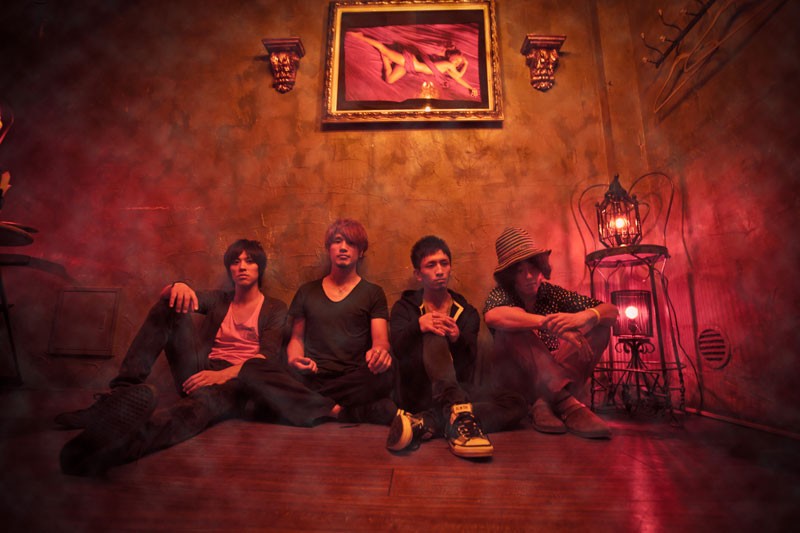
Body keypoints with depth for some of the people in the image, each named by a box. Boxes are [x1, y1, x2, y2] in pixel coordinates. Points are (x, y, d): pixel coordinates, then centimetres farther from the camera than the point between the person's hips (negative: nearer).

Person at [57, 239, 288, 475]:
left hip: (237, 379, -4)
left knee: (203, 402, -41)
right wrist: (177, 287, -18)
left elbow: (267, 356, -7)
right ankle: (127, 392, -29)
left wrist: (222, 375, -24)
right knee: (171, 303, -12)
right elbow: (166, 294, 8)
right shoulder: (218, 300, 20)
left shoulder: (275, 308, 8)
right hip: (199, 373, 4)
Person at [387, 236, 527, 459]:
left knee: (517, 404, -21)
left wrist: (458, 339, -26)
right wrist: (418, 327, -31)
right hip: (419, 392, -3)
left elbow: (469, 362, -3)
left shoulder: (467, 313, 12)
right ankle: (459, 415, -48)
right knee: (434, 336, -26)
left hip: (458, 390, 3)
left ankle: (425, 423, -34)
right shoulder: (404, 308, 9)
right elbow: (399, 351, -10)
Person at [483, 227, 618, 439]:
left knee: (599, 325, -12)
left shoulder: (553, 293, 2)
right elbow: (492, 316, -35)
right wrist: (548, 323, -42)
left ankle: (546, 403, -27)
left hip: (555, 376, 4)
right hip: (517, 380, -4)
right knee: (512, 329, -28)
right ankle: (567, 404, -38)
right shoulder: (502, 294, -8)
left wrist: (585, 316, -28)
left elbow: (611, 311, -4)